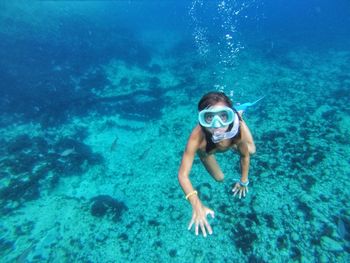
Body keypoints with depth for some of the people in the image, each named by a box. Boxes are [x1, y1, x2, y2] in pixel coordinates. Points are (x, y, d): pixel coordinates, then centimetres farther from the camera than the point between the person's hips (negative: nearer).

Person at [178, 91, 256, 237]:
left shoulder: (237, 129, -43)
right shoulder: (197, 137, -50)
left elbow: (245, 155, -22)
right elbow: (183, 175, -44)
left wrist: (243, 181, -7)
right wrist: (197, 205, -58)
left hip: (229, 141, 1)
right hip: (205, 150, -1)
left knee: (251, 149, 24)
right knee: (219, 178, 21)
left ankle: (238, 113, 39)